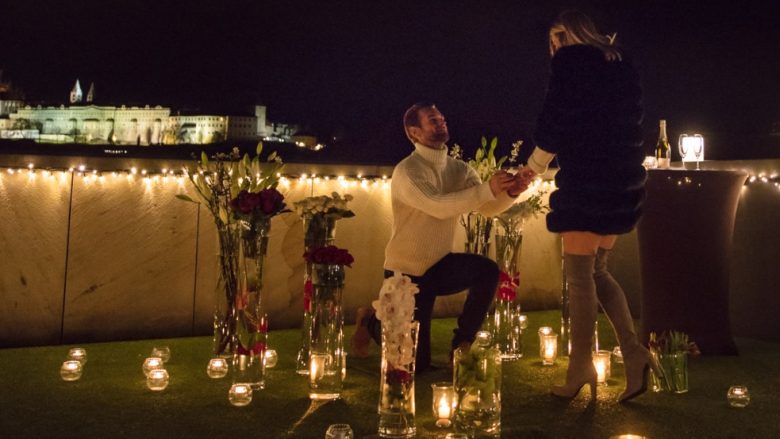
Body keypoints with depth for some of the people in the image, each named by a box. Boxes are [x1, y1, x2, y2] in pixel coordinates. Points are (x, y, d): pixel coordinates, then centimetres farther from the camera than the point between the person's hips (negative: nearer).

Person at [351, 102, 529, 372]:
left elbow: (487, 208, -10)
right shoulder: (407, 171, -19)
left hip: (439, 266, 5)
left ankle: (461, 346, -5)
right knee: (416, 362, -1)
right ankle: (372, 322, 30)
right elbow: (439, 207, -35)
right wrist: (489, 189, -41)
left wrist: (509, 193, -31)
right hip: (406, 271, -5)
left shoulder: (459, 169, 0)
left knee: (487, 271, -25)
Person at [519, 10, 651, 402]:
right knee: (596, 269, 15)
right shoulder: (620, 64, 17)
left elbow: (554, 124, -7)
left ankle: (581, 367, 5)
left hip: (586, 181, -8)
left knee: (579, 272, -1)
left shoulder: (570, 61, -4)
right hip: (622, 180, 8)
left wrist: (531, 169, 9)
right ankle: (633, 351, 5)